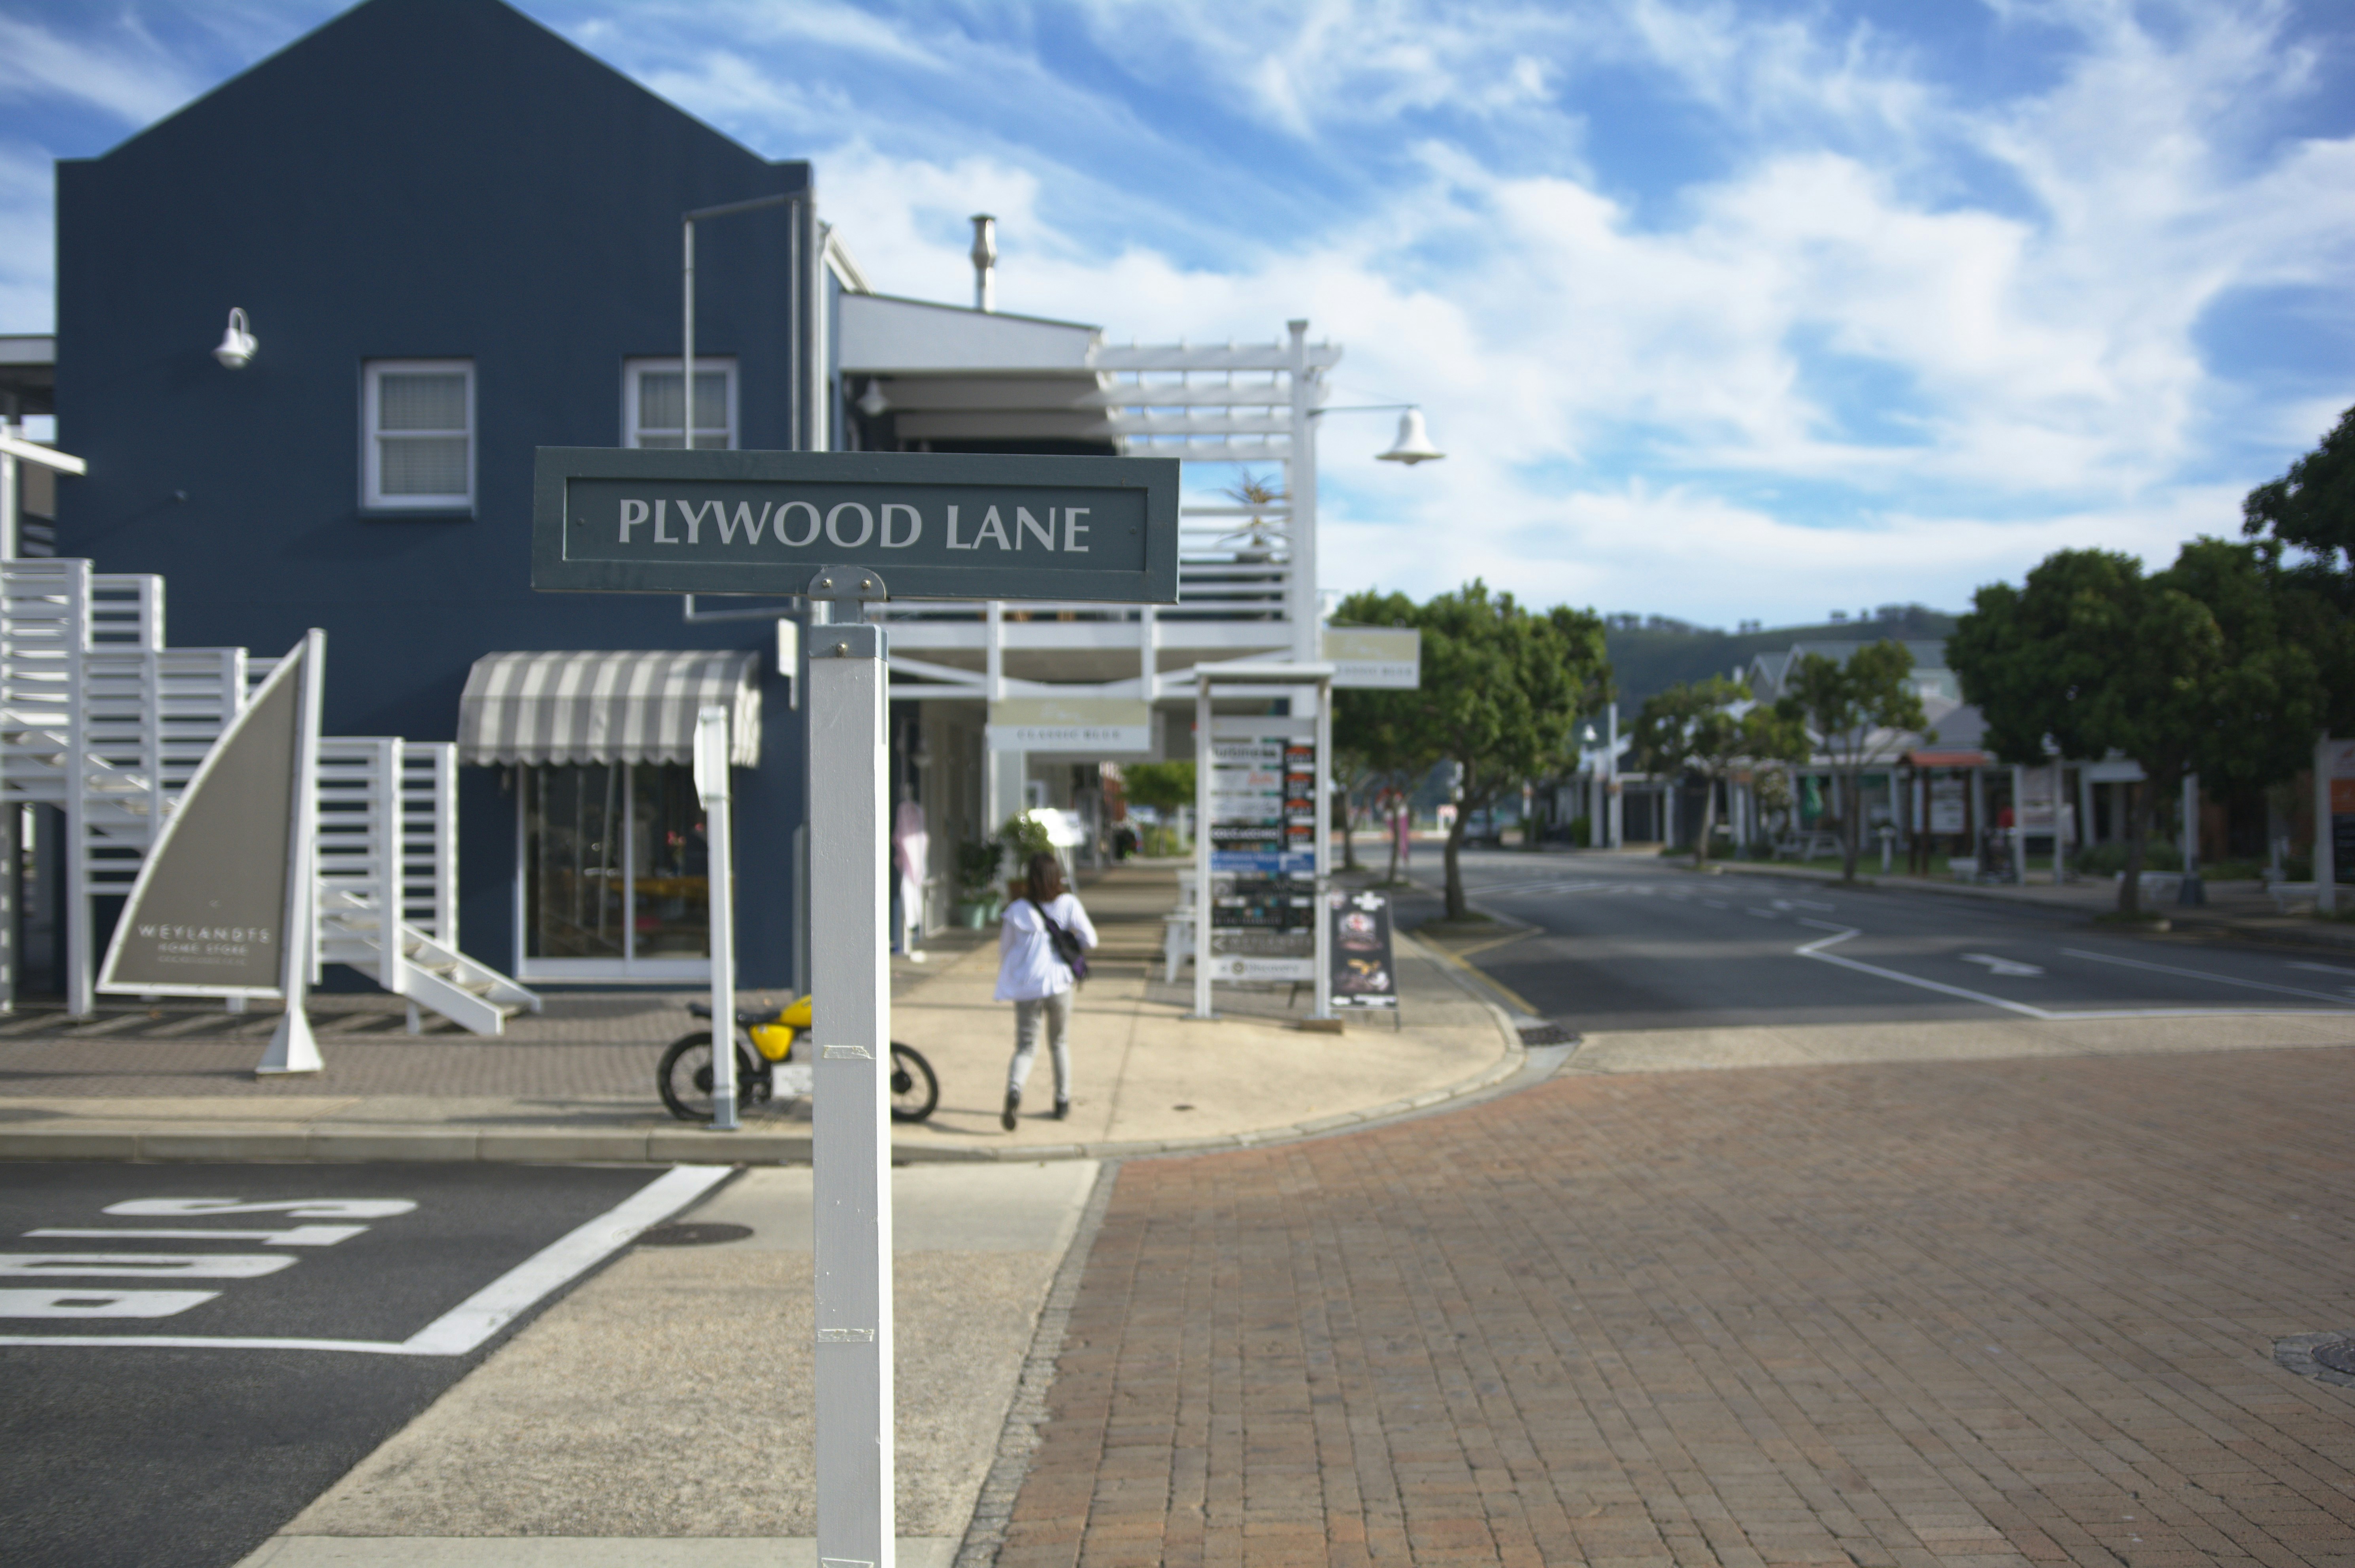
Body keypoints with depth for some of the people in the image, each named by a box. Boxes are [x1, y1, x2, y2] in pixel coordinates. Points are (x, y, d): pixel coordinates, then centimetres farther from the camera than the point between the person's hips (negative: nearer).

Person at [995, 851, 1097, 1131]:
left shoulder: (1017, 911, -3)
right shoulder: (1068, 904, -3)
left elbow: (1004, 949, 7)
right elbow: (1090, 939, -8)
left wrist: (1007, 980, 25)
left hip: (1025, 988, 0)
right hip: (1059, 983, 1)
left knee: (1025, 1047, 6)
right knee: (1060, 1043, 21)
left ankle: (1014, 1089, -23)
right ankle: (1063, 1101, 24)